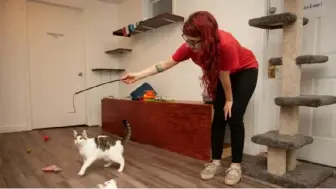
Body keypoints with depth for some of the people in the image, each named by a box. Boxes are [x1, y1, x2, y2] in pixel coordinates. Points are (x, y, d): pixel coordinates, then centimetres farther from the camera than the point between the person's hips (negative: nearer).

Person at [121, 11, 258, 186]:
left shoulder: (226, 44, -42)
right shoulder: (189, 46, -25)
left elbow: (224, 76, -29)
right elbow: (166, 63, -18)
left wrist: (229, 100, -13)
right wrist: (138, 75, -21)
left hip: (245, 71, -4)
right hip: (222, 74, 5)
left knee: (234, 118, -12)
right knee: (219, 117, -1)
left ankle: (236, 165, 2)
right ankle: (216, 162, 9)